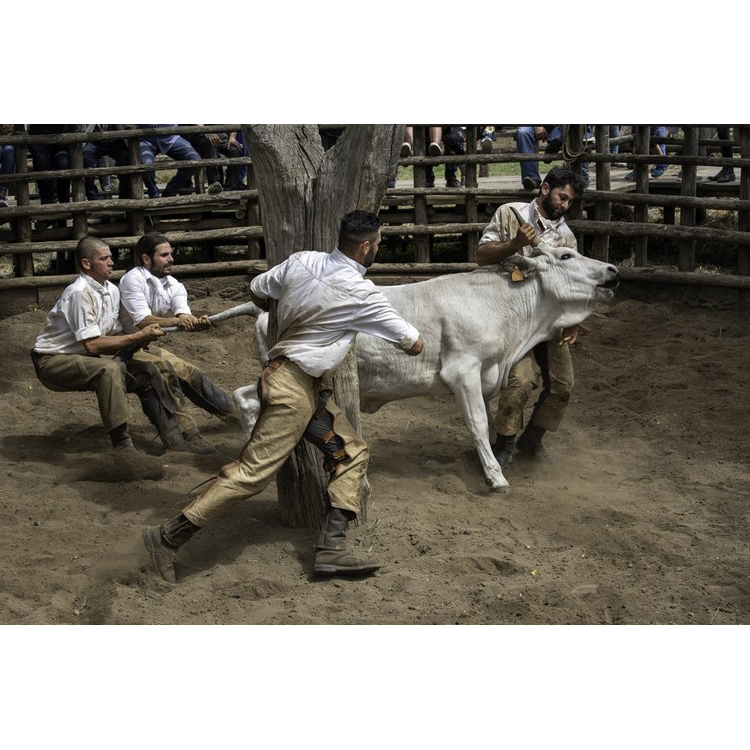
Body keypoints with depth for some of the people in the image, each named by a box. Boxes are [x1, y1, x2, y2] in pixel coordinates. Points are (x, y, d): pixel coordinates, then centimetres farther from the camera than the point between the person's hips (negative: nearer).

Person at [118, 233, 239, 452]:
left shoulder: (173, 285, 2)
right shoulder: (133, 279, -19)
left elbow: (184, 317, -14)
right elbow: (142, 321, -29)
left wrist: (197, 323, -38)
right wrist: (176, 321, -45)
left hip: (146, 347, 8)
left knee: (189, 373, 3)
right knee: (163, 368, -29)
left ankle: (240, 415, 15)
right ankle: (185, 434, -30)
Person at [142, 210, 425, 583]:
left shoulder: (301, 261, 3)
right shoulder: (362, 294, -13)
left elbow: (256, 290, 16)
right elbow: (415, 345, -5)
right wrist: (407, 335, 19)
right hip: (294, 387, -9)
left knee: (351, 452, 11)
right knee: (254, 470, -8)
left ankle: (332, 548, 6)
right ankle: (169, 537, -4)